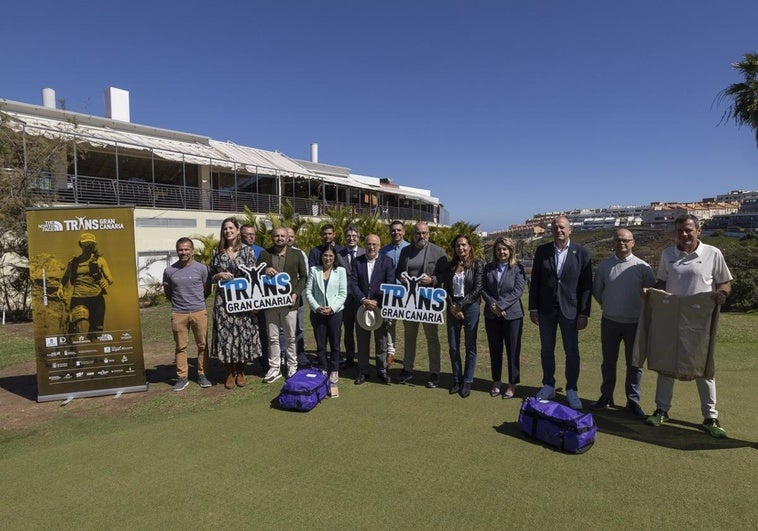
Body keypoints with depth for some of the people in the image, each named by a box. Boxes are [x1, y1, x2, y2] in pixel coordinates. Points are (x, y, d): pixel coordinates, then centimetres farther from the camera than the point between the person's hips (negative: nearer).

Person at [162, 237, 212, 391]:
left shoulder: (201, 268, -2)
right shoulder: (169, 270, 1)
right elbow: (167, 292, 14)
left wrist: (196, 301, 9)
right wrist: (178, 302, 11)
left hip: (199, 312, 0)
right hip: (178, 314, 1)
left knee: (202, 345, 5)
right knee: (181, 346, 7)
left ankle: (202, 375, 17)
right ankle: (182, 377, 16)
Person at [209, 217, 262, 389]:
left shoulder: (247, 251, 1)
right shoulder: (217, 252, 6)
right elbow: (211, 277, 11)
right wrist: (219, 275, -10)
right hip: (223, 300, 1)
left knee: (243, 333, 3)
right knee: (225, 333, 2)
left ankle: (241, 372, 20)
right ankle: (229, 373, 17)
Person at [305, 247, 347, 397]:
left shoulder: (340, 271, 2)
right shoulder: (314, 270, 5)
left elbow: (343, 293, -1)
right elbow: (308, 291, 2)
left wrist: (332, 308, -12)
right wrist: (316, 307, -9)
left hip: (335, 312, -1)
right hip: (317, 312, 1)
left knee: (335, 344, 2)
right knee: (320, 345, 7)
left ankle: (334, 372, 16)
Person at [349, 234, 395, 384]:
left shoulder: (387, 261, 0)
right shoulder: (357, 261, 4)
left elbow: (390, 285, -7)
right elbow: (353, 284, -3)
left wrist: (377, 302, -13)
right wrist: (363, 300, -15)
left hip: (380, 307, -1)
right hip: (362, 306, 1)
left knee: (381, 340, 8)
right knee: (362, 341, 8)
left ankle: (382, 370, 22)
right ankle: (363, 371, 20)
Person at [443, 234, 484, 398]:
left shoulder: (477, 264, -3)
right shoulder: (451, 266, 10)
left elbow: (477, 289, -9)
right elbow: (446, 288, 7)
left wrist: (461, 305, -11)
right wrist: (452, 306, -7)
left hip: (470, 308, -4)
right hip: (452, 309, 4)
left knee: (470, 347, 5)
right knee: (453, 347, 7)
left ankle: (467, 381, 16)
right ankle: (456, 379, 21)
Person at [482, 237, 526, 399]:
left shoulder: (517, 268, -3)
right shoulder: (488, 268, 7)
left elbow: (517, 291, -11)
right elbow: (483, 289, 3)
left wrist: (500, 305, -16)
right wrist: (492, 304, -12)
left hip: (512, 315, -3)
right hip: (492, 315, 3)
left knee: (513, 351, 4)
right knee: (495, 350, 11)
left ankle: (512, 384, 16)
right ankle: (496, 382, 23)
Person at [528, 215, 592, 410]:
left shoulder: (581, 253, -4)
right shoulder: (542, 251, 1)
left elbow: (586, 285, -4)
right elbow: (535, 281, 3)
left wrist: (584, 314, -7)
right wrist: (533, 308, 0)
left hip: (570, 309, -2)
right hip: (546, 309, 2)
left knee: (572, 352, 5)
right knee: (546, 350, 11)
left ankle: (572, 390, 20)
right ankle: (548, 386, 26)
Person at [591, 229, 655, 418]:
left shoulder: (642, 267, -5)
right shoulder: (604, 265, 0)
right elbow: (597, 291, 11)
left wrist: (639, 309, 6)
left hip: (635, 323, -1)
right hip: (610, 322, 2)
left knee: (634, 364, 7)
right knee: (608, 362, 12)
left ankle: (633, 401, 20)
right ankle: (606, 397, 24)